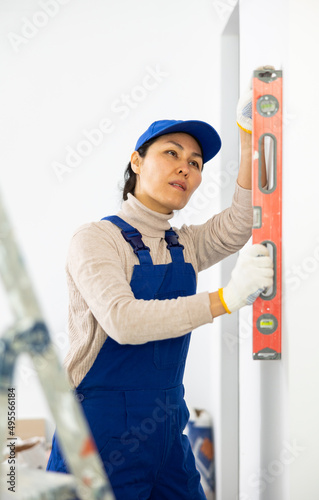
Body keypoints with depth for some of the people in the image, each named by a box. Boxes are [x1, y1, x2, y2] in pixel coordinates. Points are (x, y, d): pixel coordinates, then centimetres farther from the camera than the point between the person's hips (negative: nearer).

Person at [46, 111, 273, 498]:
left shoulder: (184, 246, 11)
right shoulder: (96, 238, -9)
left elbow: (237, 226, -8)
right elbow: (123, 321, -24)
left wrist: (250, 140, -15)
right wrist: (226, 297, -28)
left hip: (167, 429, 6)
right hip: (103, 433, -6)